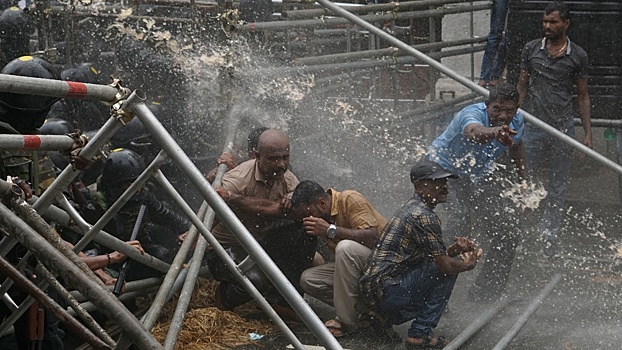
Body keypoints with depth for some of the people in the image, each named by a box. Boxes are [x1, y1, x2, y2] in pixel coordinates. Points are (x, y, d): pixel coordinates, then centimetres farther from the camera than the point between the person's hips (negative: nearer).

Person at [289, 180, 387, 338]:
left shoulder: (350, 200, -16)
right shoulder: (323, 218, 8)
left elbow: (373, 236, -28)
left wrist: (331, 230, -29)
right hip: (356, 268, 8)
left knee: (345, 247, -34)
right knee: (308, 279, -7)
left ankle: (346, 321, -22)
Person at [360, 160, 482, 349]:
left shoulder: (411, 207, 17)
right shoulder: (424, 216, -15)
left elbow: (436, 255, 22)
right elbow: (445, 265, -14)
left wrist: (454, 250, 3)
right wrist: (469, 264, 6)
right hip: (386, 289, -10)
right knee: (448, 270, -7)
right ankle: (420, 332, -5)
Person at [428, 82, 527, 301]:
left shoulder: (516, 121, -11)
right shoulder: (473, 114, -33)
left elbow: (517, 146, 13)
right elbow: (474, 131, -59)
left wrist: (523, 179, 20)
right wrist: (493, 133, -81)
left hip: (481, 176, 7)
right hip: (445, 170, -7)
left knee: (508, 230, 8)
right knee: (458, 219, -29)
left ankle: (487, 292, 26)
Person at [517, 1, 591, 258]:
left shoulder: (578, 56, 1)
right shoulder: (531, 49, 4)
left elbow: (582, 96, 6)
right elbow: (522, 87, 10)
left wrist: (587, 133, 2)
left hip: (563, 127, 0)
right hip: (534, 125, 0)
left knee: (558, 187, 8)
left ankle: (549, 237, 18)